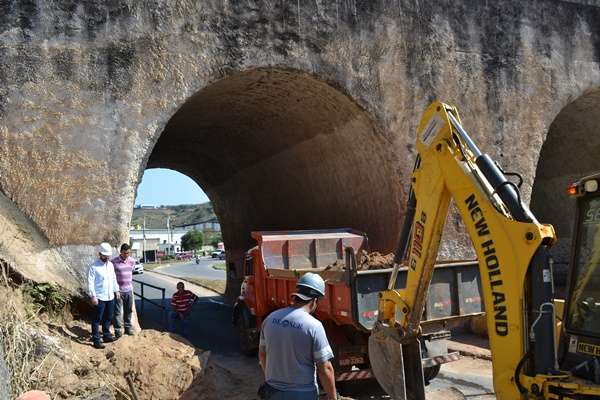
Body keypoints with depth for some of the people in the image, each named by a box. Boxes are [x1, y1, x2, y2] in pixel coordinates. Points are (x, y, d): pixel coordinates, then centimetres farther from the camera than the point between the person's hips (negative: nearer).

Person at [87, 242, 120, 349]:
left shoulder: (110, 265, 10)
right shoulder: (94, 266, -11)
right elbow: (90, 282, -14)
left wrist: (116, 290, 15)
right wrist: (93, 296, -18)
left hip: (110, 296, 7)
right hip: (99, 297, -7)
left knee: (108, 318, 15)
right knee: (97, 319, -1)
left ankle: (106, 335, 28)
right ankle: (96, 340, 4)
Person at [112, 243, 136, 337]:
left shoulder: (132, 261, 2)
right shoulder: (114, 262, -13)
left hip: (129, 290, 5)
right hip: (118, 290, -4)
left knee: (128, 310, 14)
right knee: (117, 311, 0)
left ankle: (128, 327, 26)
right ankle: (118, 330, 8)